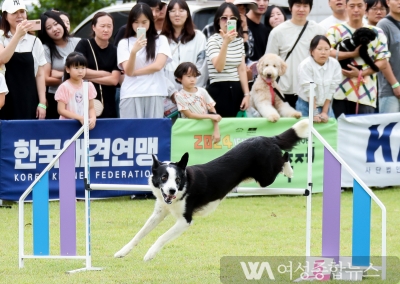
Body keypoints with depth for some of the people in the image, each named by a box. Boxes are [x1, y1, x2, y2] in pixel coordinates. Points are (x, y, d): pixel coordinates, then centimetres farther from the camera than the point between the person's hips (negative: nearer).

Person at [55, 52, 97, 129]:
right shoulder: (64, 87, -5)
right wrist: (79, 118, -16)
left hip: (85, 123, 4)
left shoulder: (89, 86, 7)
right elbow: (61, 110, -8)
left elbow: (91, 108, 11)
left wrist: (93, 118, -11)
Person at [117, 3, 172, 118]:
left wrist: (134, 72, -3)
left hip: (155, 94, 0)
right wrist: (134, 51, -20)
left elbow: (158, 65, -5)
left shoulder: (161, 40, 7)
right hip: (131, 95, 0)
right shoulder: (124, 43, 7)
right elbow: (128, 71, -3)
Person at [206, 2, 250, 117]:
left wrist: (246, 94, 5)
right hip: (219, 90, -6)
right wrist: (226, 43, -34)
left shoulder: (239, 40, 11)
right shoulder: (213, 40, -8)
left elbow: (242, 69, 12)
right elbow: (219, 67, -24)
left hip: (236, 90, 6)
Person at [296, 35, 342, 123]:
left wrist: (324, 112, -8)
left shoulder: (335, 64, -10)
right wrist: (315, 114, -20)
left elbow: (331, 90, -7)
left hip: (325, 105, 3)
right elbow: (309, 91, -19)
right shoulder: (305, 66, -18)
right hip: (306, 105, -3)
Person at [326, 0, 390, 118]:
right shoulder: (335, 30, 6)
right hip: (340, 93, -1)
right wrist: (354, 53, -12)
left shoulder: (376, 33, 11)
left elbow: (383, 63, 5)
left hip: (366, 95, 1)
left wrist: (360, 74, -9)